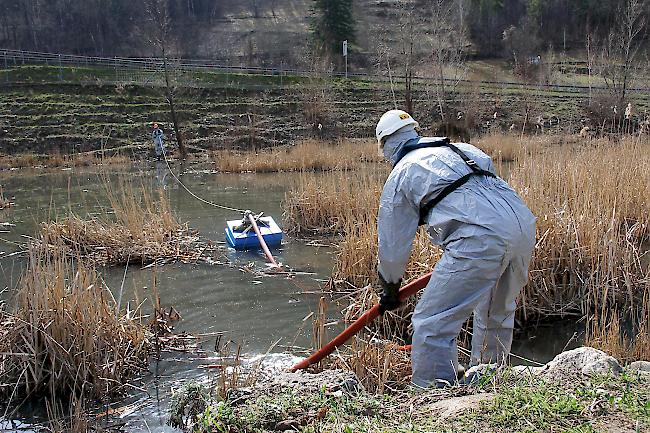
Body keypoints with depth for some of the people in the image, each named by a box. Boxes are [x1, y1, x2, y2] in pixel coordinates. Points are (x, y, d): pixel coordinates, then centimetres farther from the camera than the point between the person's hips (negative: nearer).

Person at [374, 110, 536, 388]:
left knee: (432, 323, -1)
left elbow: (393, 243, 17)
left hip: (481, 237, -8)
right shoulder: (460, 149, 29)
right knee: (498, 313, 28)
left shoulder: (400, 175, 13)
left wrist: (390, 289, 34)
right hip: (524, 223, 8)